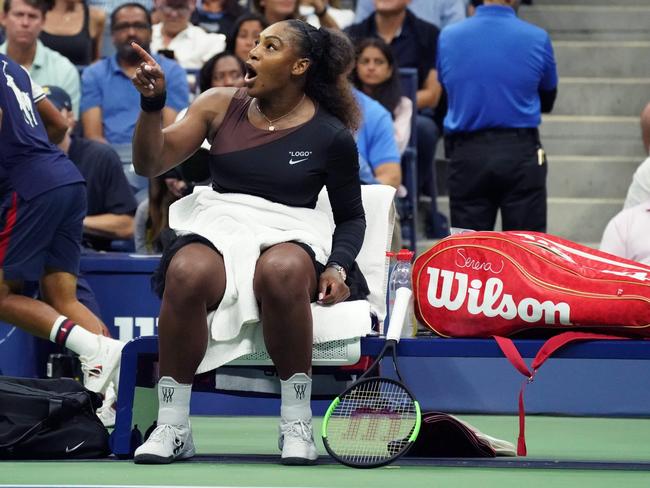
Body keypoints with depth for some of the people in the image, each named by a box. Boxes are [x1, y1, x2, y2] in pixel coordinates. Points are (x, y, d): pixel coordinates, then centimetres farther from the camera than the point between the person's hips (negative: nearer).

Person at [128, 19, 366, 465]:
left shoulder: (331, 136, 5)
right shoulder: (220, 106, 10)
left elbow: (352, 218, 14)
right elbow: (150, 164, 7)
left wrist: (338, 267, -5)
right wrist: (152, 104, -9)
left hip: (288, 234, -2)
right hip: (217, 228, 2)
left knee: (282, 270, -41)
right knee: (187, 273, -36)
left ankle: (297, 425, -27)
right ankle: (172, 429, -26)